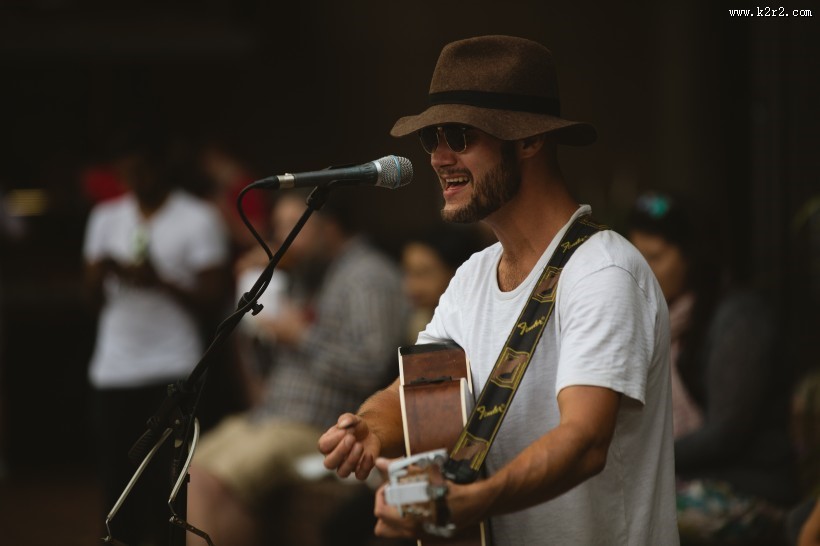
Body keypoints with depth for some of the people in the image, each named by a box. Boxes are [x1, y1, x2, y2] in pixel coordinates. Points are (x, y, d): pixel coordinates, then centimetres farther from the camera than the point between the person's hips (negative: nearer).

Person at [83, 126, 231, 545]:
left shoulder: (198, 220, -1)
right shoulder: (106, 217, 14)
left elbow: (212, 301, -4)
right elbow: (93, 298, 13)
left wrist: (161, 281, -18)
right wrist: (101, 275, -8)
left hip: (171, 373, -4)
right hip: (113, 372, 4)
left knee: (165, 484, -8)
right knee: (117, 483, 2)